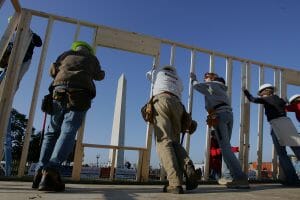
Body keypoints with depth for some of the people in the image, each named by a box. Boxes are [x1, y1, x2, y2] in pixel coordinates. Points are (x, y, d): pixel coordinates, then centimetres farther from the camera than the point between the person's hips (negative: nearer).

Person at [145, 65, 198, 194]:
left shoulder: (159, 72, 31)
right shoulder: (178, 80, 35)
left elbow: (148, 74, 51)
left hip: (161, 100, -3)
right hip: (177, 104, 4)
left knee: (164, 141, -15)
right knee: (174, 142, 7)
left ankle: (175, 183, -32)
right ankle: (188, 168, -23)